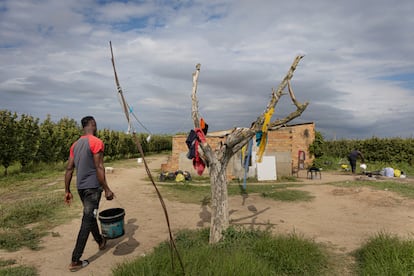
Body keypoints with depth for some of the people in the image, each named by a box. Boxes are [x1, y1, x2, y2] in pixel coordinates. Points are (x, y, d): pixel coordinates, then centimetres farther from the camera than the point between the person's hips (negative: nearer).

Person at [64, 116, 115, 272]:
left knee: (90, 216, 23)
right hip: (92, 187, -8)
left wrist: (67, 191, 15)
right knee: (87, 221, -2)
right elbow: (99, 168, -19)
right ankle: (75, 261, 1)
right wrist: (106, 189, -16)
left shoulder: (75, 144, 11)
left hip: (80, 187, 8)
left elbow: (69, 169, 10)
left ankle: (100, 241, 43)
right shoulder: (96, 142, -13)